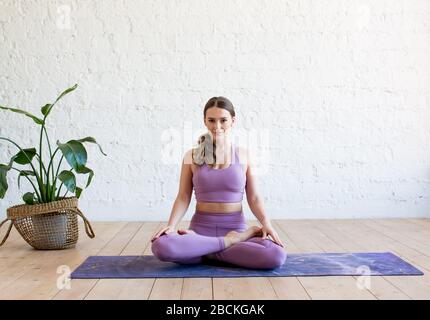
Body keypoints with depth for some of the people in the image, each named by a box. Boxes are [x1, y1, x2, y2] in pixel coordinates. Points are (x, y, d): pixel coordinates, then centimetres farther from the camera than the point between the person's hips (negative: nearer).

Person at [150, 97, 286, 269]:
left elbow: (253, 198, 4)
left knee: (277, 256, -30)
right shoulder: (192, 156, 3)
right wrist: (171, 226, -14)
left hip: (236, 227, 1)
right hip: (201, 227, 0)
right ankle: (232, 242, -14)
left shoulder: (244, 155, 4)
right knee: (161, 246, -33)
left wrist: (266, 223, -13)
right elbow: (183, 198, 2)